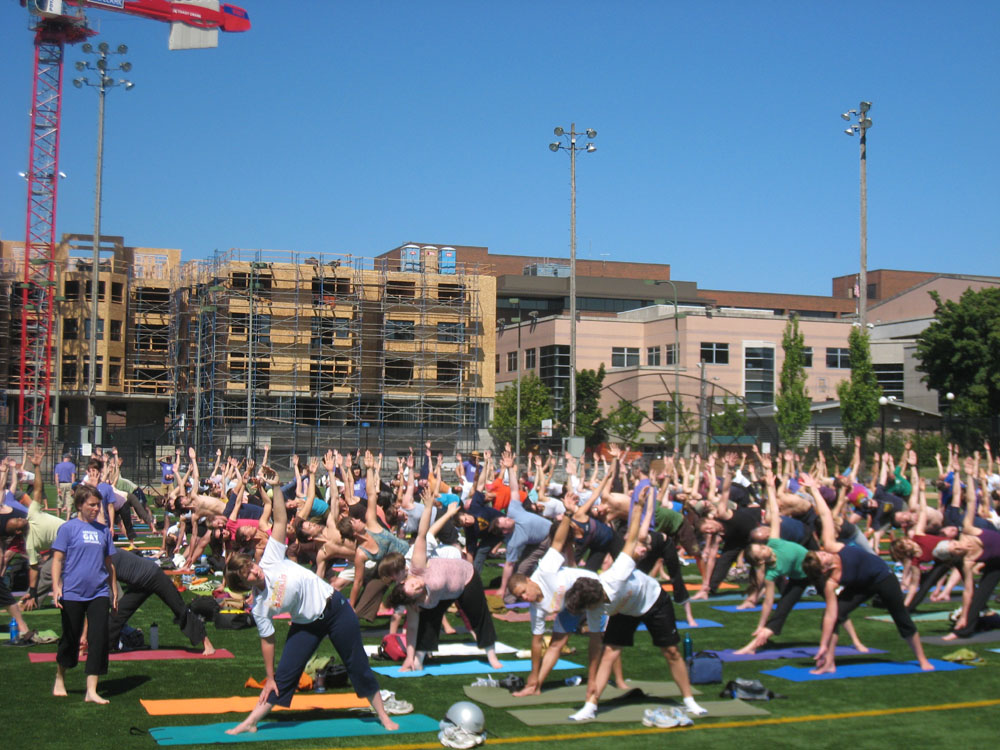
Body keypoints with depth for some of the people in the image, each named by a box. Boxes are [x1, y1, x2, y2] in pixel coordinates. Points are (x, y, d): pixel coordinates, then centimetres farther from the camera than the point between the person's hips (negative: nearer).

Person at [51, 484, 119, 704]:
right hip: (72, 593, -3)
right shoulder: (68, 528, -2)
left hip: (98, 593, 3)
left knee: (99, 639, -5)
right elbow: (57, 559, -5)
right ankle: (60, 679, 34)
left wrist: (114, 590, 19)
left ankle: (91, 691, -2)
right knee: (71, 638, 9)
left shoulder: (103, 530, 10)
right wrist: (56, 586, -16)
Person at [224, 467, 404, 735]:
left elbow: (280, 521, -14)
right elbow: (267, 640, -5)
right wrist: (269, 678, -5)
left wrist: (275, 487, -24)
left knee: (358, 665, 7)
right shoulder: (260, 608, -12)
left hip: (334, 606, 0)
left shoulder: (270, 560, -13)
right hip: (308, 624, 0)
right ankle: (250, 723, 10)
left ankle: (383, 716, 18)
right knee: (284, 674, -3)